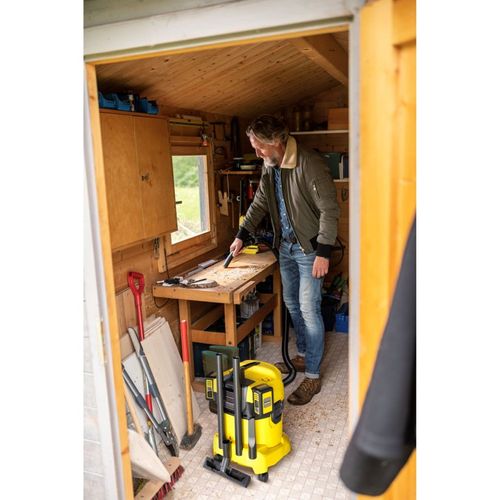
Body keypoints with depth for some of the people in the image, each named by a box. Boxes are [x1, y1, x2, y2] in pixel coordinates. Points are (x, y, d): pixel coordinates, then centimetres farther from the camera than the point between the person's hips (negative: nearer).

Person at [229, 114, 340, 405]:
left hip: (310, 248, -8)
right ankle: (303, 355, 35)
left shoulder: (310, 164, -22)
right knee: (292, 304, 17)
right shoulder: (270, 167, 4)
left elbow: (329, 210, -21)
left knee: (309, 309, -5)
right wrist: (242, 236, 10)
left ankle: (313, 376, 7)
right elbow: (259, 204, 15)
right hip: (286, 246, 8)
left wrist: (323, 253, -23)